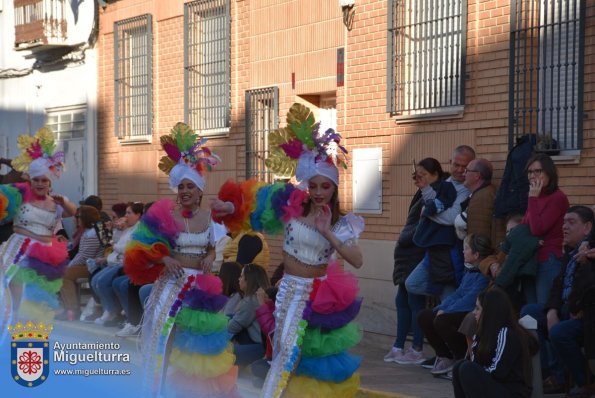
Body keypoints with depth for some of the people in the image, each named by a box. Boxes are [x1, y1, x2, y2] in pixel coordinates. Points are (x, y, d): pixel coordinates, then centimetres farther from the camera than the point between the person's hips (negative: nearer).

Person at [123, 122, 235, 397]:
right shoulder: (165, 215, -8)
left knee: (200, 337, 11)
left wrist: (209, 258, -5)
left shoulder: (207, 216, 4)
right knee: (169, 334, -4)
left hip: (201, 284, 4)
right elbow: (143, 250, -6)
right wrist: (164, 259, -20)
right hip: (173, 282, -4)